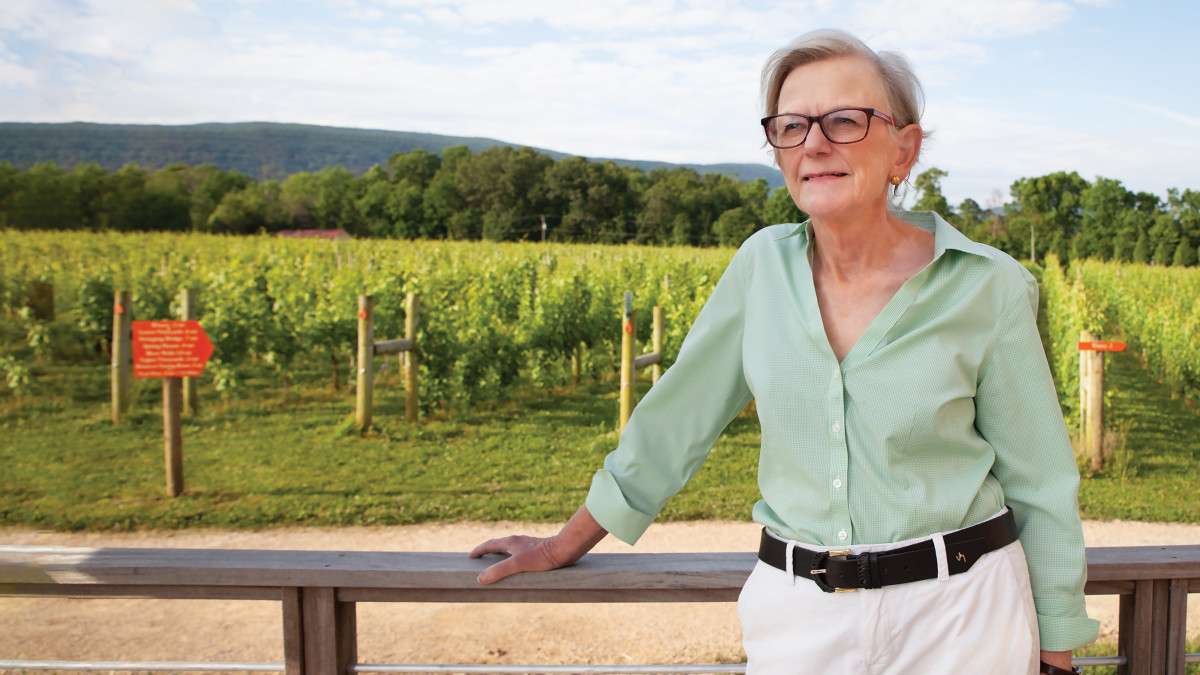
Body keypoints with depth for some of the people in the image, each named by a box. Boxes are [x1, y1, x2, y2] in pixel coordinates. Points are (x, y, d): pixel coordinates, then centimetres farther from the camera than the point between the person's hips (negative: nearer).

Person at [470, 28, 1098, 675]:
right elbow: (678, 414, 4)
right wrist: (566, 545, 10)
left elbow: (1040, 486, -1)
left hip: (959, 613, -1)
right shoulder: (762, 264, -4)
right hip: (800, 617, 2)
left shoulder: (989, 288, -9)